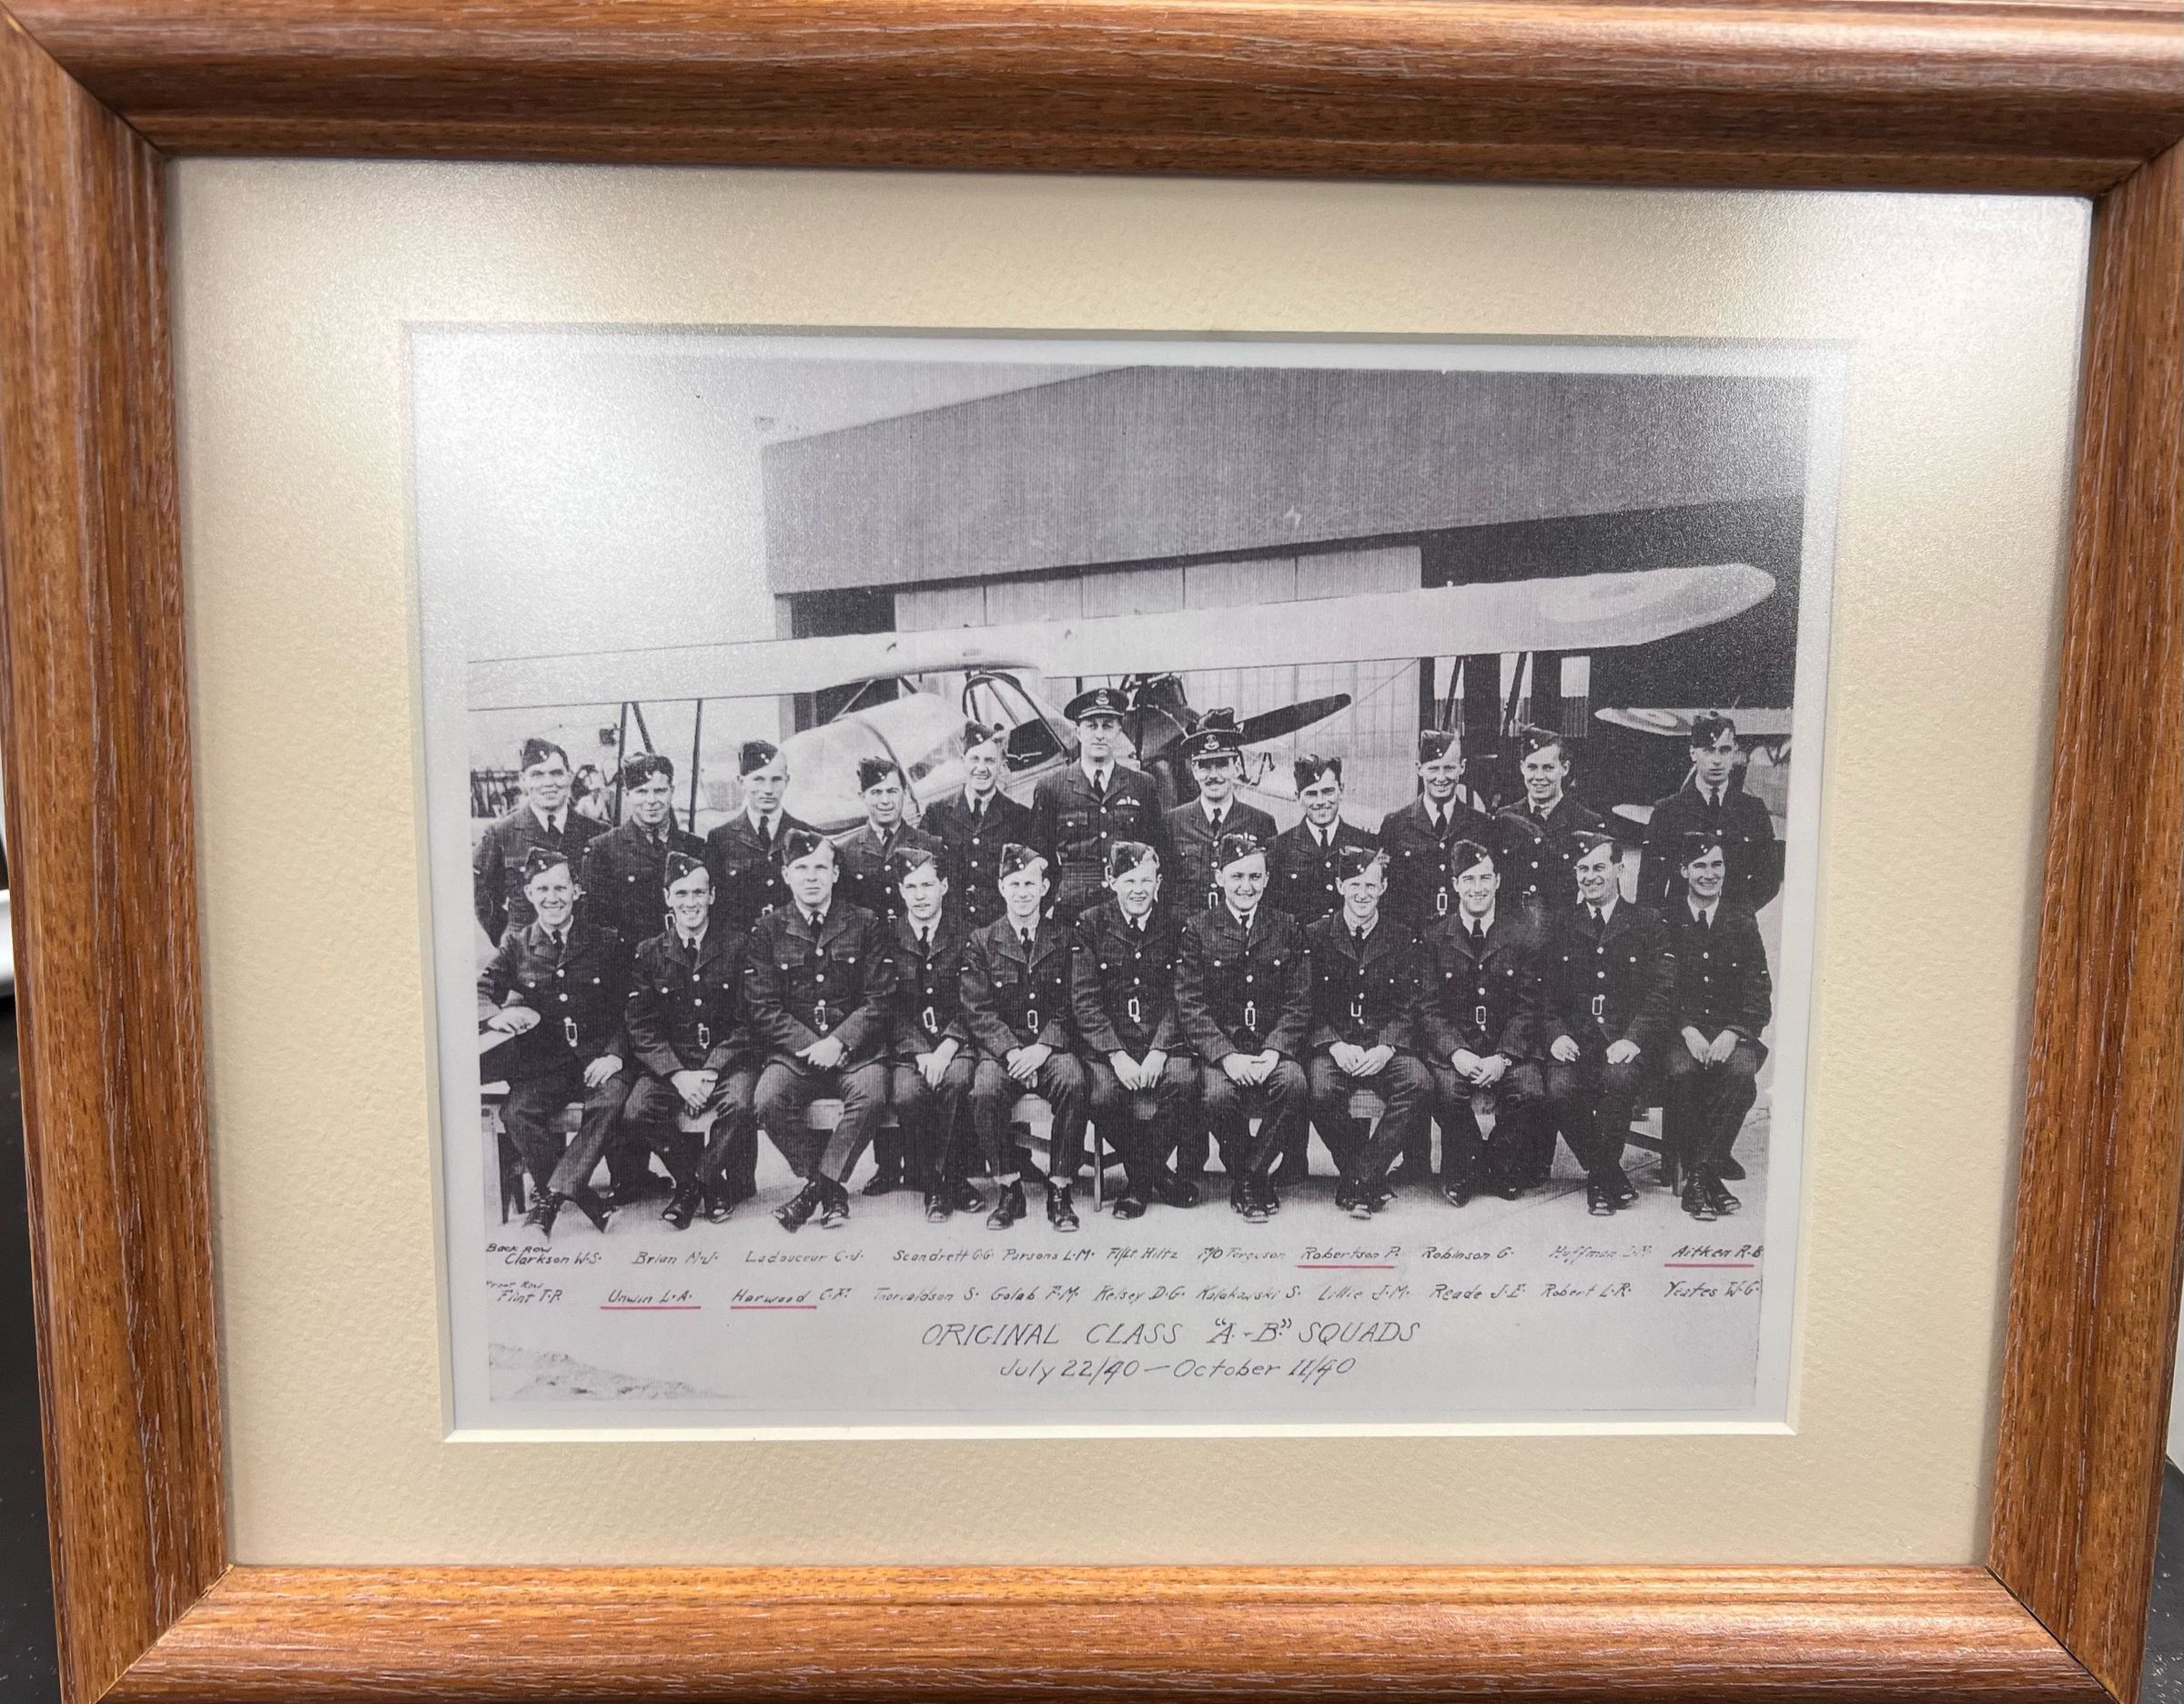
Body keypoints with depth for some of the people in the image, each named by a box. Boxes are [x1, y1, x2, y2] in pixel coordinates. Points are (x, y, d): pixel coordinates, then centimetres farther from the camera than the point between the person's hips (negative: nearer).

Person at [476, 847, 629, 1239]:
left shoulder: (606, 943, 8)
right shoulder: (515, 944, 13)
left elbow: (628, 1010, 5)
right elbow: (480, 993, 6)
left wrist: (615, 1055, -13)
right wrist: (495, 1014, -19)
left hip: (597, 1059, -1)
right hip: (541, 1064, 2)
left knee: (613, 1099, -33)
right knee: (517, 1113, -28)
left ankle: (553, 1193, -26)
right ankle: (580, 1196, -16)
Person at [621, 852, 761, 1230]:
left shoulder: (738, 947, 3)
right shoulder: (648, 953, 7)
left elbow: (747, 1022, -2)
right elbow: (641, 1028, 1)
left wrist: (710, 1073, -15)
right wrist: (678, 1073, -14)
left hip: (727, 1057, -2)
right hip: (669, 1062, 2)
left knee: (740, 1105, -31)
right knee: (638, 1111, -26)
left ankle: (707, 1180, -4)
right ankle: (687, 1179, 0)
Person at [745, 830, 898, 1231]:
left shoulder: (865, 925, 5)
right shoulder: (767, 930, 7)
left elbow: (879, 1000, 0)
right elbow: (763, 1008, 1)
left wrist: (838, 1042, -14)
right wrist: (811, 1045, -13)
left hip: (856, 1046, -1)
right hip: (793, 1048, 1)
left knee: (871, 1096, -31)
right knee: (769, 1101, -27)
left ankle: (820, 1185, -13)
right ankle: (832, 1190, -8)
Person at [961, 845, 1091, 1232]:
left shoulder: (1065, 939, 9)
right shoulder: (981, 941, 8)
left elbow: (1072, 1006, 4)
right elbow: (978, 1011, 1)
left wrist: (1043, 1048, -13)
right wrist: (1011, 1052, -15)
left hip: (1052, 1049, 0)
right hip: (1001, 1049, 0)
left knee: (1073, 1083, -32)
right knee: (984, 1091, -31)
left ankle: (1059, 1192, -18)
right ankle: (1009, 1192, -14)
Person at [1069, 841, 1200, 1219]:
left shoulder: (1175, 924, 7)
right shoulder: (1089, 924, 3)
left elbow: (1179, 996, 2)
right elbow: (1084, 1000, -3)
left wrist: (1159, 1050, -14)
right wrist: (1117, 1055, -16)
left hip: (1163, 1039, 1)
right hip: (1105, 1042, -1)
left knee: (1187, 1082, -29)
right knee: (1103, 1096, -30)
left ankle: (1140, 1177, -5)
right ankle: (1153, 1174, -1)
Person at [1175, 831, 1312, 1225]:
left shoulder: (1287, 927, 10)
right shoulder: (1196, 928, 4)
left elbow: (1299, 1003, 4)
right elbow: (1190, 1005, -4)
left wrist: (1274, 1051, -14)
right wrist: (1227, 1056, -18)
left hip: (1274, 1044, 2)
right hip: (1219, 1046, -1)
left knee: (1294, 1083, -30)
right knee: (1218, 1096, -32)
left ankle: (1252, 1173, -8)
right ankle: (1246, 1178, -4)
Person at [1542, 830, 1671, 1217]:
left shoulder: (1650, 926, 8)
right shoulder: (1560, 925, 13)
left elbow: (1662, 993, -2)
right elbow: (1546, 992, 9)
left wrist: (1634, 1038, -17)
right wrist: (1556, 1034, -10)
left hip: (1627, 1038, -1)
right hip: (1576, 1037, 2)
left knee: (1618, 1078, -34)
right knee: (1558, 1089, -28)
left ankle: (1601, 1179, -12)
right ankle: (1613, 1178, -6)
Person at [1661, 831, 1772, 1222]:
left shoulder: (1743, 921, 12)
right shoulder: (1666, 920, 7)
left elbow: (1759, 992, 6)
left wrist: (1733, 1033, -12)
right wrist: (1686, 1029, -15)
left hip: (1732, 1031, 1)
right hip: (1678, 1029, -1)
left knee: (1741, 1073, -32)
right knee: (1682, 1072, -33)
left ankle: (1703, 1170, -20)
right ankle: (1694, 1173, -19)